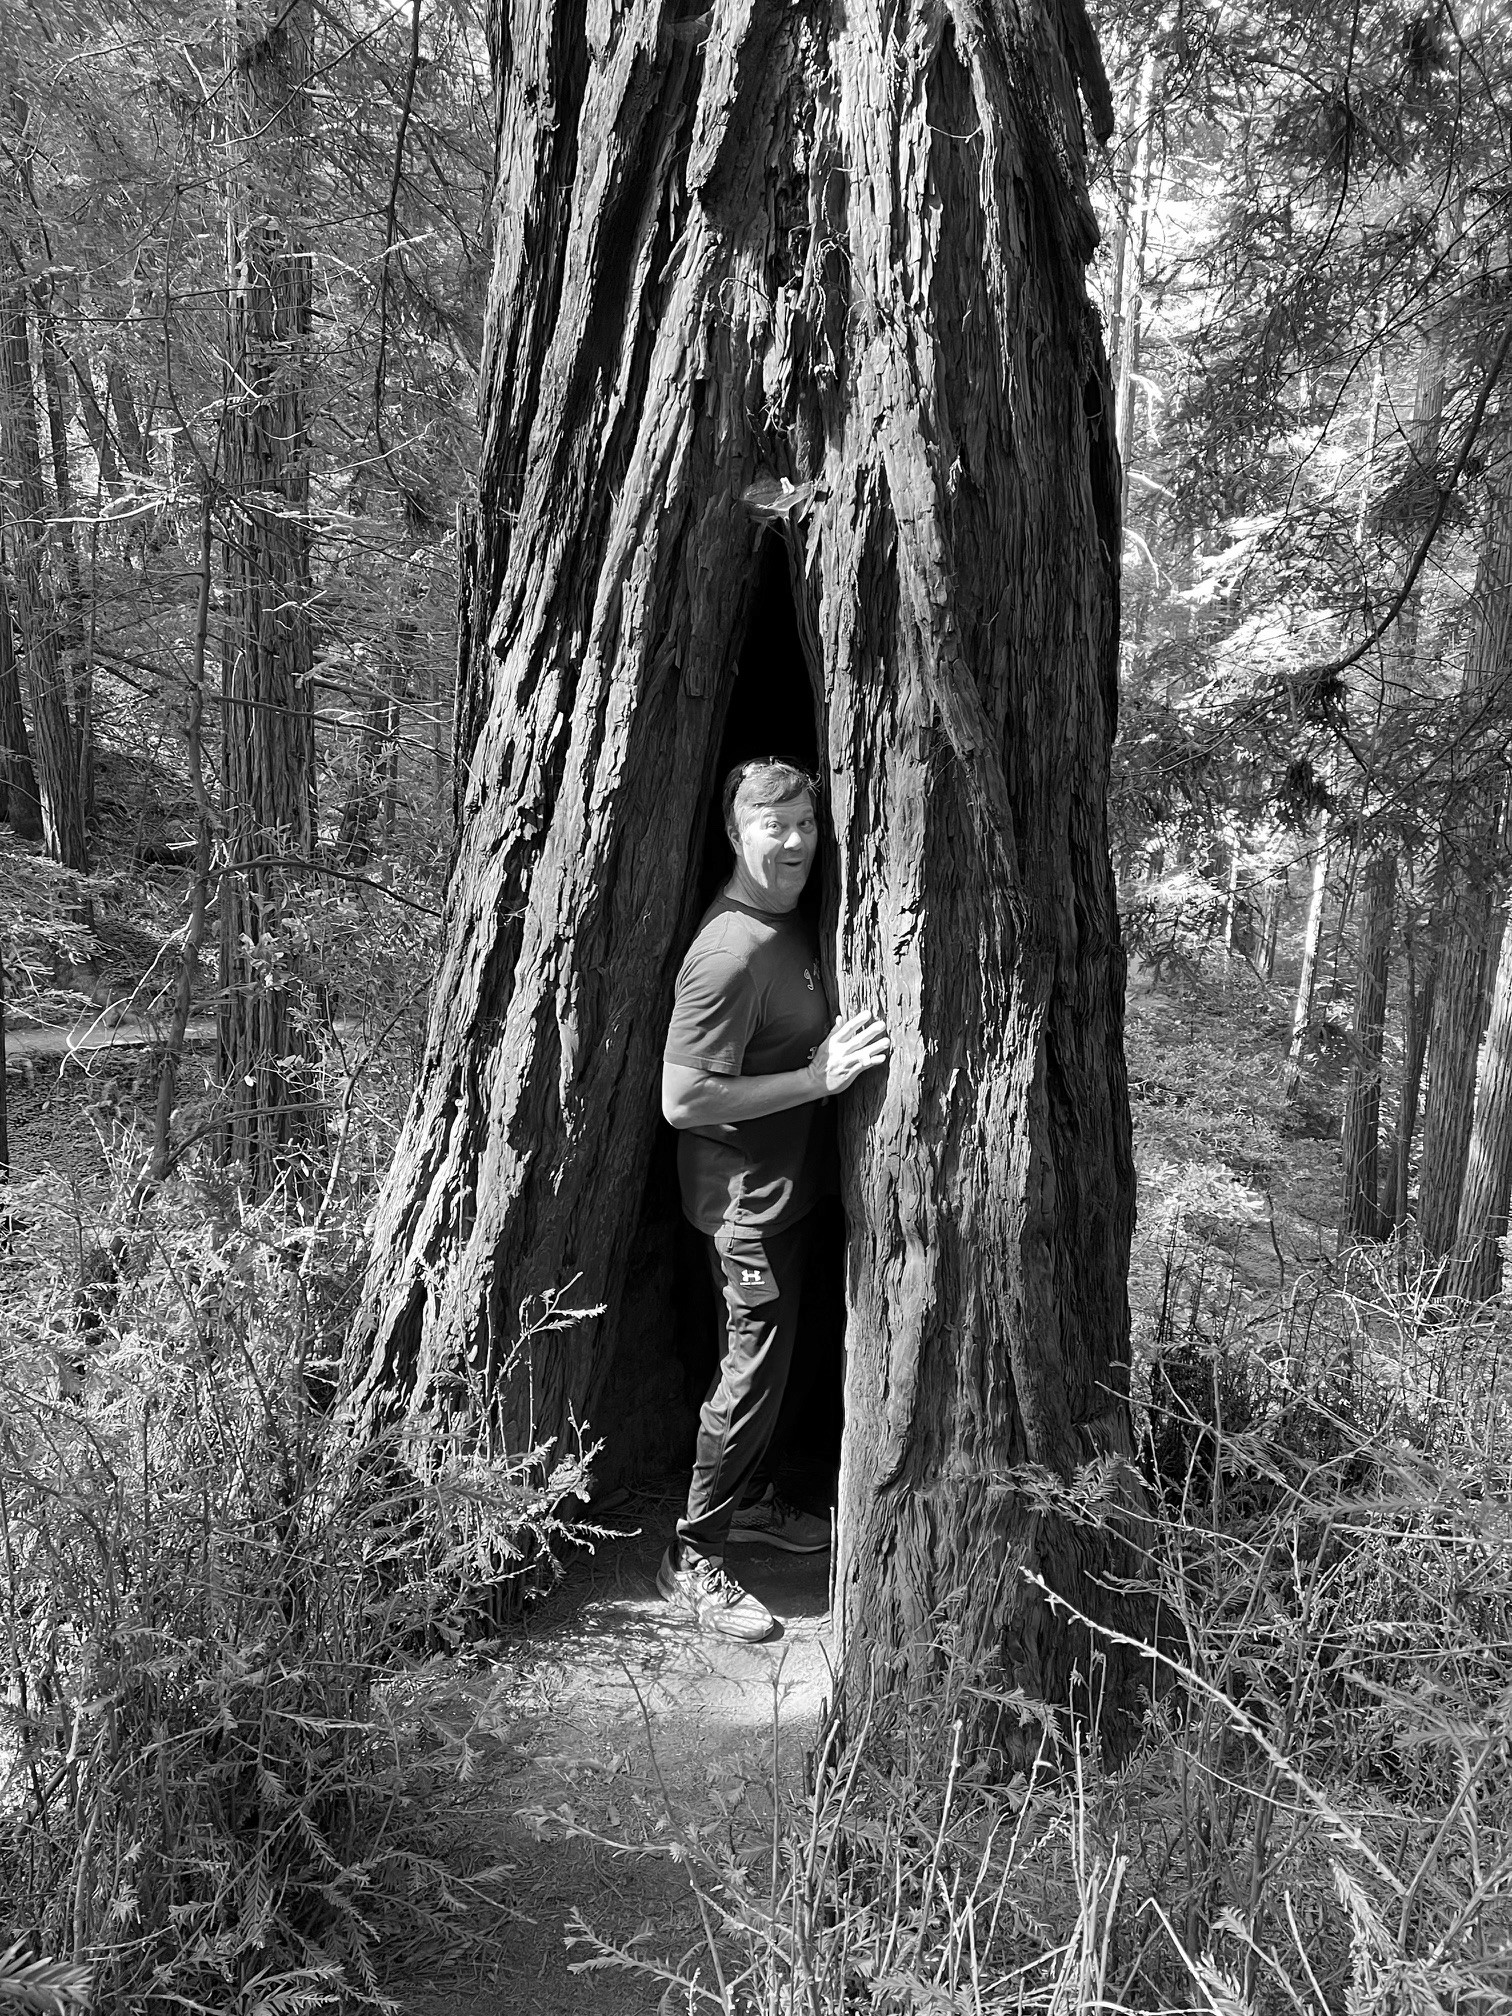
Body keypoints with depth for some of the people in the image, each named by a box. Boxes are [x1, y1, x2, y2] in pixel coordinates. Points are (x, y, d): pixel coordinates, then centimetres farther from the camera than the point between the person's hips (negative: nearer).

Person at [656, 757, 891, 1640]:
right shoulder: (730, 953, -26)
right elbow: (683, 1101, -27)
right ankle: (693, 1560, 17)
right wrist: (819, 1077, -27)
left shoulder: (794, 923, 5)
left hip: (792, 1180, 9)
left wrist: (836, 1050, 3)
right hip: (745, 1194, -9)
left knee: (773, 1358, 21)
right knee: (754, 1372, 0)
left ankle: (748, 1502, 41)